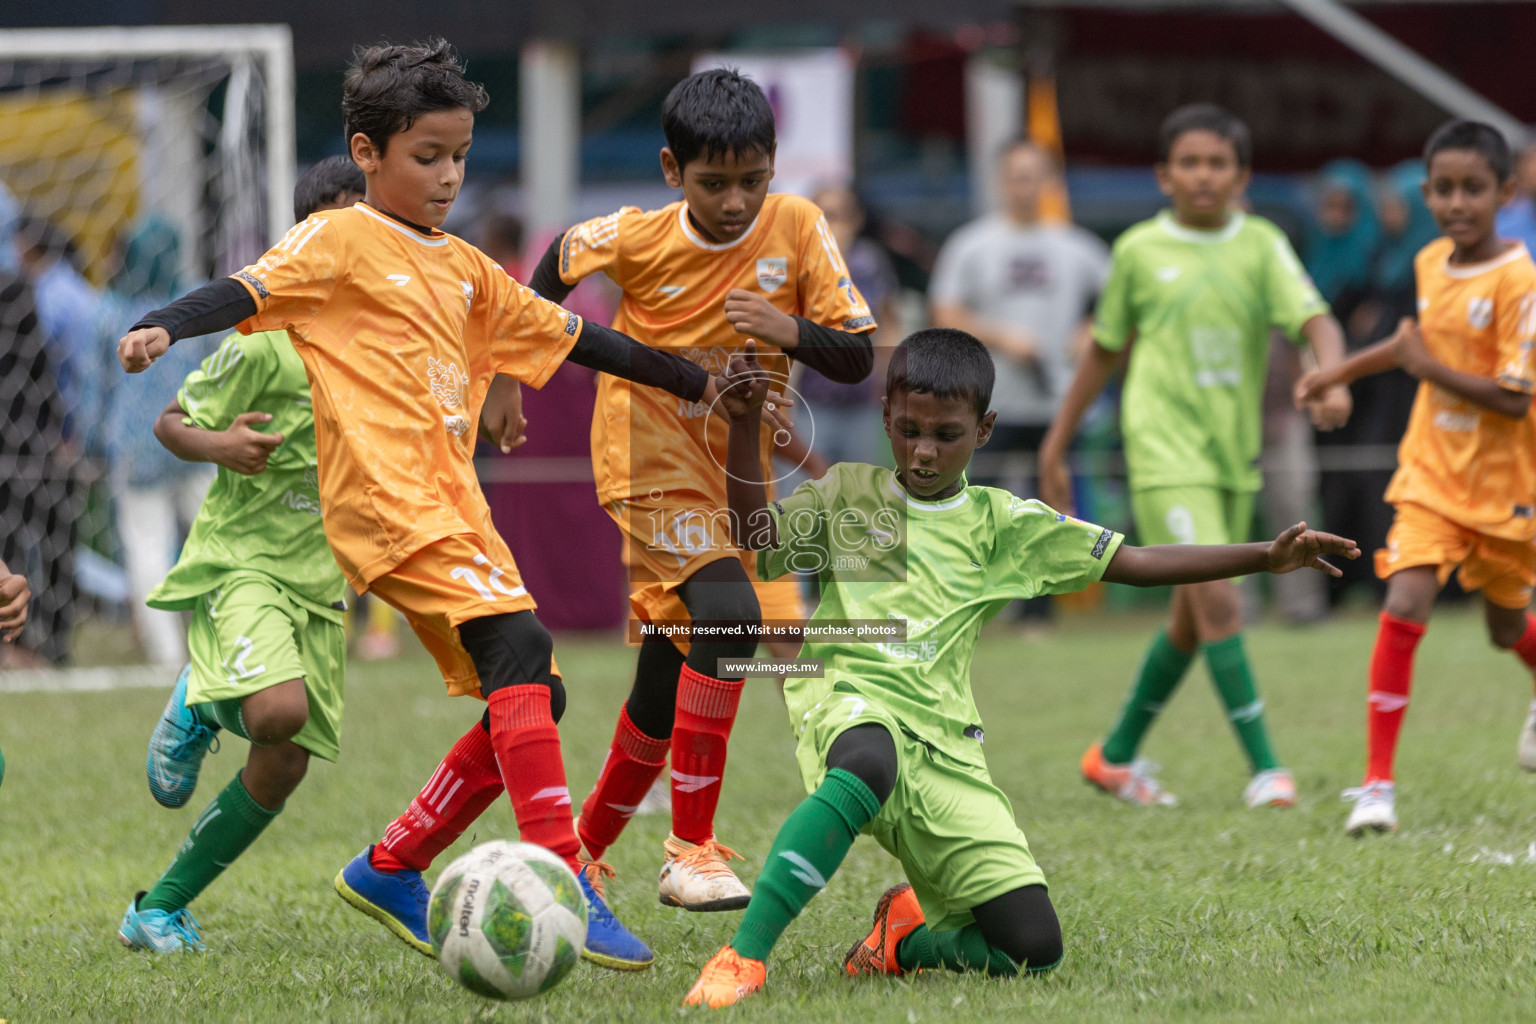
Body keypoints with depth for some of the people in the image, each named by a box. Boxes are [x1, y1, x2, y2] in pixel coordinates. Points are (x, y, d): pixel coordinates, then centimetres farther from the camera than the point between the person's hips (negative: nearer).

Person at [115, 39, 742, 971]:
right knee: (519, 644, -24)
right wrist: (162, 328, -32)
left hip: (451, 504, 9)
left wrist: (694, 381, 33)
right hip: (386, 500, -9)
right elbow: (252, 291, -13)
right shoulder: (340, 241, 1)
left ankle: (391, 871, 15)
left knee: (530, 698, 4)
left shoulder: (465, 269, 22)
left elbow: (566, 336, 30)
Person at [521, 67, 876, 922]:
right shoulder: (637, 239, -11)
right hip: (655, 464, -4)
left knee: (668, 686, 12)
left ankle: (589, 842, 34)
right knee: (729, 618, -27)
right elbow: (562, 257, 11)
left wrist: (793, 333, -28)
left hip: (738, 478, 4)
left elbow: (858, 359, -10)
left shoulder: (798, 229, -9)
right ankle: (692, 850, -23)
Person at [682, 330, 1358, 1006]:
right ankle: (742, 957, -43)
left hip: (942, 742, 3)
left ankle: (913, 937, 25)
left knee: (1032, 947, -9)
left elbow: (1136, 564, 13)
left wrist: (1267, 557, 5)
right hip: (847, 701, -3)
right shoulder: (849, 492, 16)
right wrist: (745, 424, -9)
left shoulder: (1000, 523, 16)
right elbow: (757, 532, 3)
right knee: (870, 761, -44)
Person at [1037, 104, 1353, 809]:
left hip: (1235, 453, 4)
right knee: (1217, 599, -18)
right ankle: (1264, 767, -15)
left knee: (1192, 618, 13)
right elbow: (1105, 351, 12)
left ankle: (1117, 753, 30)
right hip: (1165, 449, -4)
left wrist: (1331, 380, -32)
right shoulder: (1139, 250, 1)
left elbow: (1316, 322, -10)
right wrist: (1056, 445, 14)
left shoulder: (1261, 245, 2)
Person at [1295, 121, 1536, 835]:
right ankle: (1378, 782, -12)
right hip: (1431, 474, 4)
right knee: (1404, 608, -15)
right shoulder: (1430, 264, 0)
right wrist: (1339, 374, 27)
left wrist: (1430, 368, -28)